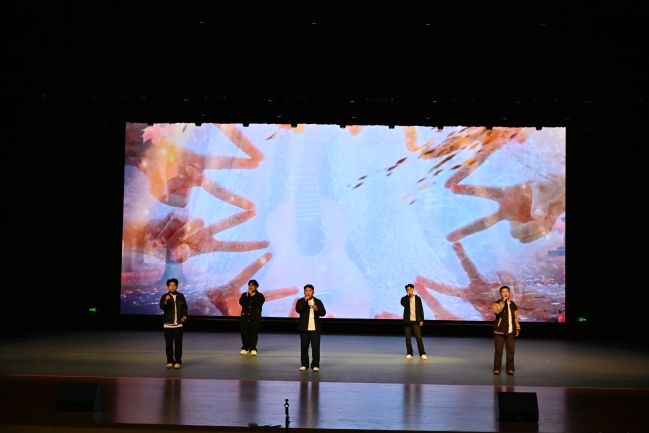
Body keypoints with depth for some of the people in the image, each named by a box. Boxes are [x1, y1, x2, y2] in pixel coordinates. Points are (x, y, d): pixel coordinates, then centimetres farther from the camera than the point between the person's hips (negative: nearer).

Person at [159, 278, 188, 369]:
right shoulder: (164, 297, 0)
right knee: (169, 343, 4)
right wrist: (166, 301, -32)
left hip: (178, 324, 1)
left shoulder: (181, 296, 5)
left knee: (178, 343, -1)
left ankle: (178, 361, 6)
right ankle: (170, 361, 13)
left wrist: (184, 316, -3)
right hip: (168, 324, -1)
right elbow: (162, 307, -14)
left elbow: (185, 307, 12)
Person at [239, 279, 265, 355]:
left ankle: (253, 349, 0)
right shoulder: (244, 294, 9)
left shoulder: (260, 296, 1)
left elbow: (259, 303, -17)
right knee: (244, 333, 4)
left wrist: (252, 296, -16)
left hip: (255, 318, -3)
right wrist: (247, 296, -15)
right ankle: (245, 348, 12)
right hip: (245, 317, 3)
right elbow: (241, 303, -6)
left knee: (253, 334, -4)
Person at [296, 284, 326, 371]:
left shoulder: (318, 301, 7)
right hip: (304, 328, 0)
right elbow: (298, 310, -15)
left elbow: (323, 312, 5)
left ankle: (315, 365, 4)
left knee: (316, 347, -2)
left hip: (315, 328, 0)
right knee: (304, 347, 6)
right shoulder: (300, 301, 3)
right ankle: (304, 364, 16)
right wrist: (305, 300, -18)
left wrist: (317, 310, -15)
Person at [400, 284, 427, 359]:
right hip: (407, 321, 1)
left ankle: (422, 353, -1)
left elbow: (421, 310, 6)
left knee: (418, 337, -7)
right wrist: (408, 295, -16)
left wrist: (421, 320, 0)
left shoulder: (417, 298, 6)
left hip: (416, 321, -1)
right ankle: (409, 354, 12)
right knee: (408, 338, 3)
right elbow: (403, 304, -19)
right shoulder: (404, 298, 4)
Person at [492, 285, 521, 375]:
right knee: (498, 350, -2)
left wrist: (517, 328, 12)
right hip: (499, 331, -3)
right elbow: (496, 310, -24)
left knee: (511, 350, 2)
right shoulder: (497, 303, -1)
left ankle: (510, 368, 11)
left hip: (510, 332, 3)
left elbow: (516, 317, 18)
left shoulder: (513, 305, 12)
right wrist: (503, 301, -23)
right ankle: (497, 369, 6)